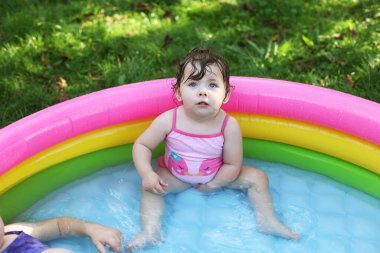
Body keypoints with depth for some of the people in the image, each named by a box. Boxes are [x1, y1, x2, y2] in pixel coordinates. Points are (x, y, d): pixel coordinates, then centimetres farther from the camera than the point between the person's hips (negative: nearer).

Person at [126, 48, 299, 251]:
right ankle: (151, 231, -18)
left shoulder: (229, 126, -26)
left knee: (257, 178, -8)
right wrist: (147, 174, -28)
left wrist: (213, 184, -15)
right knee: (150, 188, -23)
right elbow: (141, 145, -16)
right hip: (175, 176, 0)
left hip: (215, 177, 1)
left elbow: (233, 165, -16)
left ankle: (267, 222, 4)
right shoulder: (168, 120, -26)